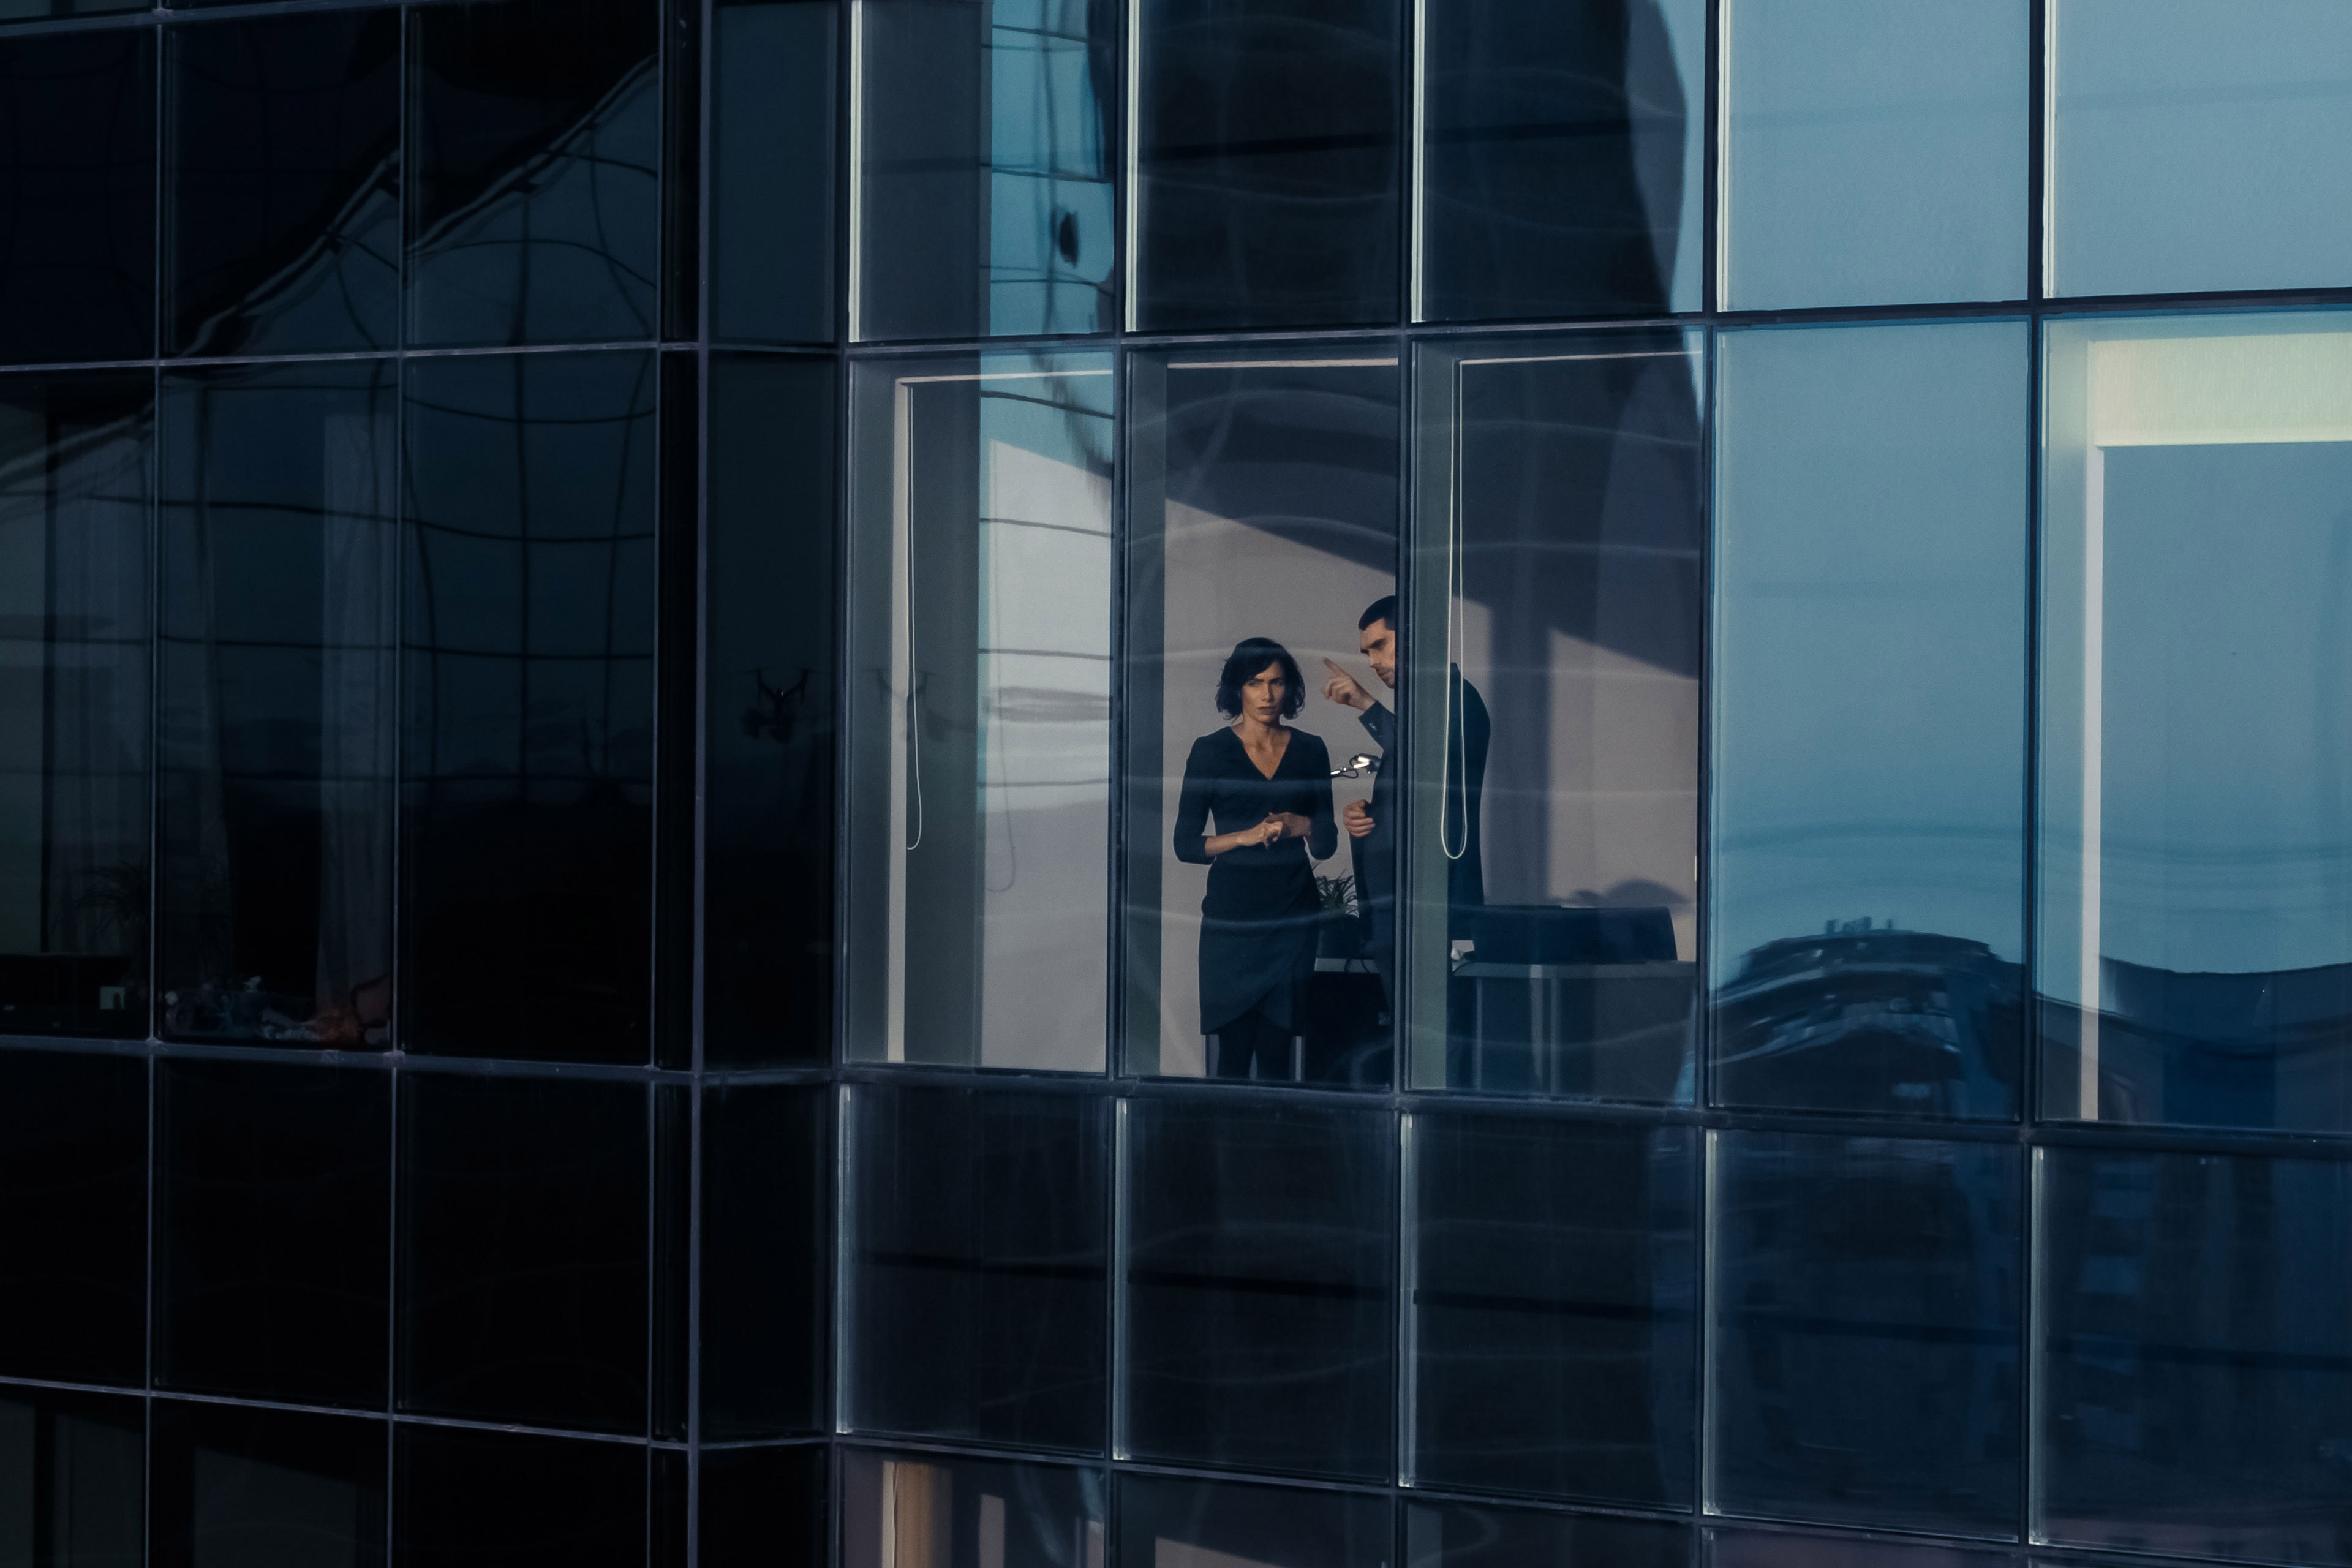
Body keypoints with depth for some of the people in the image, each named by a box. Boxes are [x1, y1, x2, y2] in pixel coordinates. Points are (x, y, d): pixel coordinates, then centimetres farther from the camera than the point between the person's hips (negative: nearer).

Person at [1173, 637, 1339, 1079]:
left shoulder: (1309, 751, 8)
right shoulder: (1210, 751, 0)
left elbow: (1326, 844, 13)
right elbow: (1186, 844, -2)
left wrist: (1303, 826, -8)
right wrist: (1245, 836, -15)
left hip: (1293, 918, 2)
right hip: (1232, 920, -2)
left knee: (1276, 1050, 0)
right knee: (1234, 1049, -5)